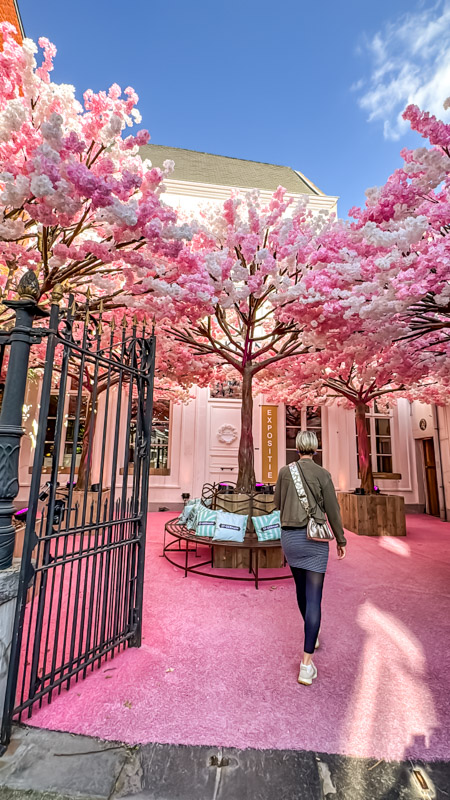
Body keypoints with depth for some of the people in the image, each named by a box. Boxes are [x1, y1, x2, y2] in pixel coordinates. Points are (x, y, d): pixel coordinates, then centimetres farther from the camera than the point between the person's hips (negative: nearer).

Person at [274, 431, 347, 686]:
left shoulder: (285, 471, -2)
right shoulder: (322, 474, -9)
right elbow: (333, 511, -6)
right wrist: (341, 540, 6)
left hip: (289, 536, 4)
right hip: (314, 538, -3)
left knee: (302, 587, 25)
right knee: (313, 597, 3)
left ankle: (313, 635, 46)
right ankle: (306, 665, 2)